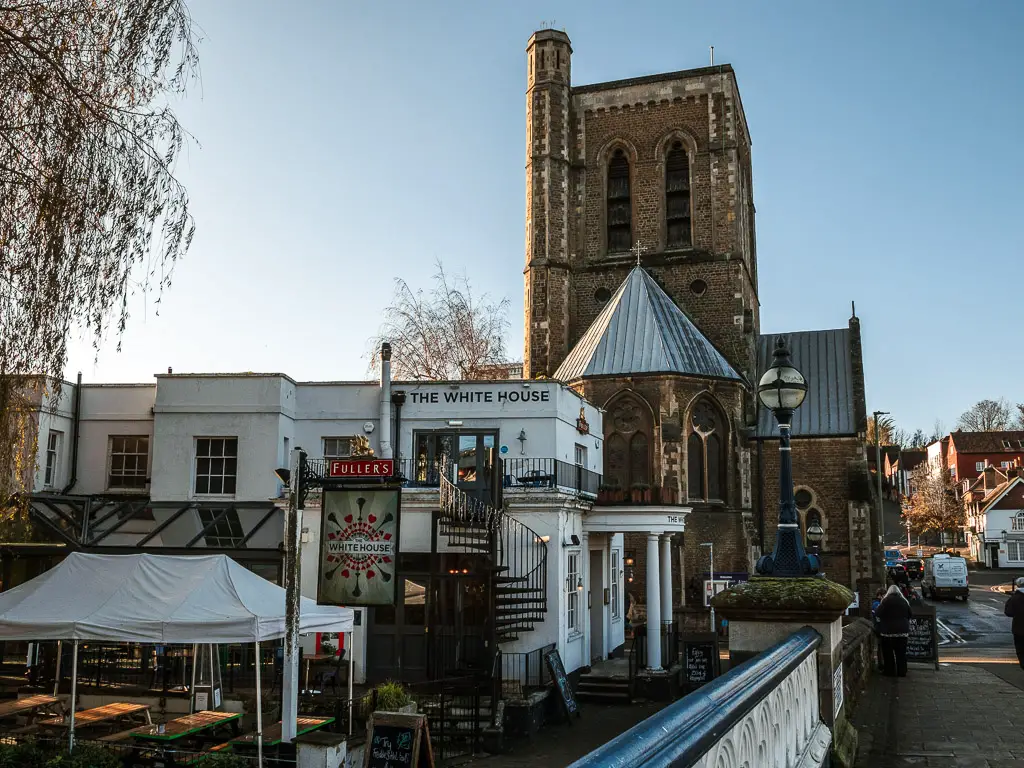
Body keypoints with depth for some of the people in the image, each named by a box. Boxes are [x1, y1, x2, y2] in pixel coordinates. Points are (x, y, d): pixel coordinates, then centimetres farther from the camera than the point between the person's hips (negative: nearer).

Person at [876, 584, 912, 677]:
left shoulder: (885, 601, -9)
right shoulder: (904, 601, 3)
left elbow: (879, 614, -9)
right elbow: (909, 615, 11)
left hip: (888, 630, -3)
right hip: (902, 630, 3)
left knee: (888, 652, 6)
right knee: (901, 652, 9)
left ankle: (889, 671, 9)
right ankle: (902, 672, 11)